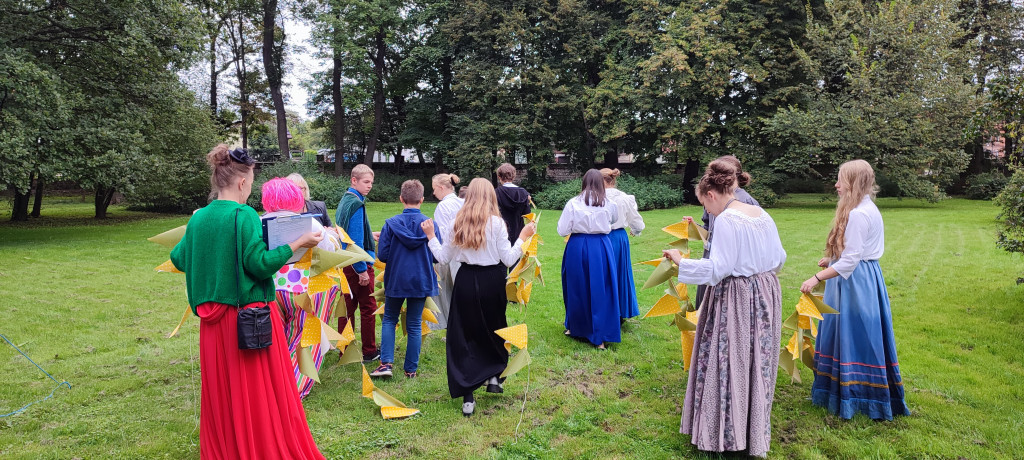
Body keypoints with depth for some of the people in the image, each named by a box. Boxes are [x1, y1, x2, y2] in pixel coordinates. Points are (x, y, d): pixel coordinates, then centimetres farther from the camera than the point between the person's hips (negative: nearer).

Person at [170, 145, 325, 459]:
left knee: (221, 392, 17)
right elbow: (260, 264, -19)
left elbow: (179, 259, 16)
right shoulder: (244, 215, -14)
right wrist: (298, 243, -12)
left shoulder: (198, 218, 6)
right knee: (261, 392, 5)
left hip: (214, 321, 7)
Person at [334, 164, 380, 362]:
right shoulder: (356, 204, -18)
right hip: (358, 263, -9)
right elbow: (356, 240, -21)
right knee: (368, 307, 3)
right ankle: (369, 351, 13)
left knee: (348, 306, 14)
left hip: (345, 262, 9)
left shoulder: (345, 200, 12)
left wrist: (369, 235, 28)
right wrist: (362, 270, -20)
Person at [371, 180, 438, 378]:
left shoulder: (391, 224, -10)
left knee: (389, 320, 18)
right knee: (414, 325, 11)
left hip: (395, 280, 0)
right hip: (421, 281, 0)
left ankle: (386, 363, 6)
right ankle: (411, 369, 16)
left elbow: (382, 255, -9)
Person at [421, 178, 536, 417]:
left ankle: (467, 397, 4)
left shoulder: (459, 223, 0)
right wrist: (523, 236, 1)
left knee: (462, 335, 7)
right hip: (491, 281, -1)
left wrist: (431, 236, 18)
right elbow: (508, 259, -9)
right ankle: (494, 377, 30)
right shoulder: (496, 223, -8)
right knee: (495, 329, 23)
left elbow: (444, 257, 5)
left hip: (465, 281, 2)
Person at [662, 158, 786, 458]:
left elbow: (717, 268, -21)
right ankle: (756, 433, 30)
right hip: (765, 295, 8)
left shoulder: (725, 220, -18)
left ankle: (726, 434, 16)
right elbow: (779, 258, 11)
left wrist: (681, 261, -13)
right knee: (757, 363, 17)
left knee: (728, 363, 4)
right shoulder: (762, 215, 6)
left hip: (735, 299, -8)